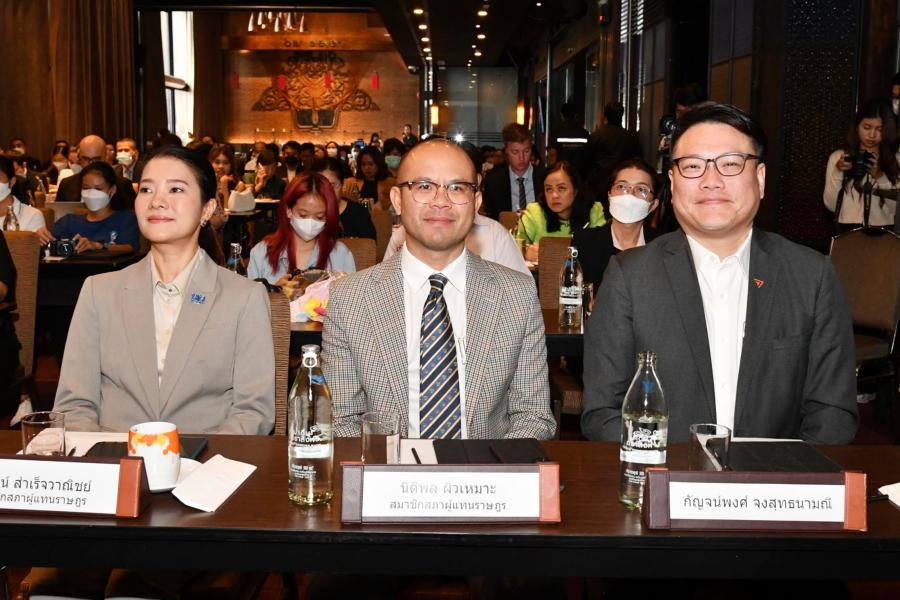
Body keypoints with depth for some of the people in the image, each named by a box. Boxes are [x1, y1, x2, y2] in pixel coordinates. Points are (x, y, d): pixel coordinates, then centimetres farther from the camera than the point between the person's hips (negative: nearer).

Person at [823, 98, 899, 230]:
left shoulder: (895, 160, 8)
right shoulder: (838, 157, 7)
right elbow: (830, 205, 2)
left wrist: (880, 177, -9)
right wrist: (838, 172, -9)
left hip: (882, 231, 0)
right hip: (847, 231, 0)